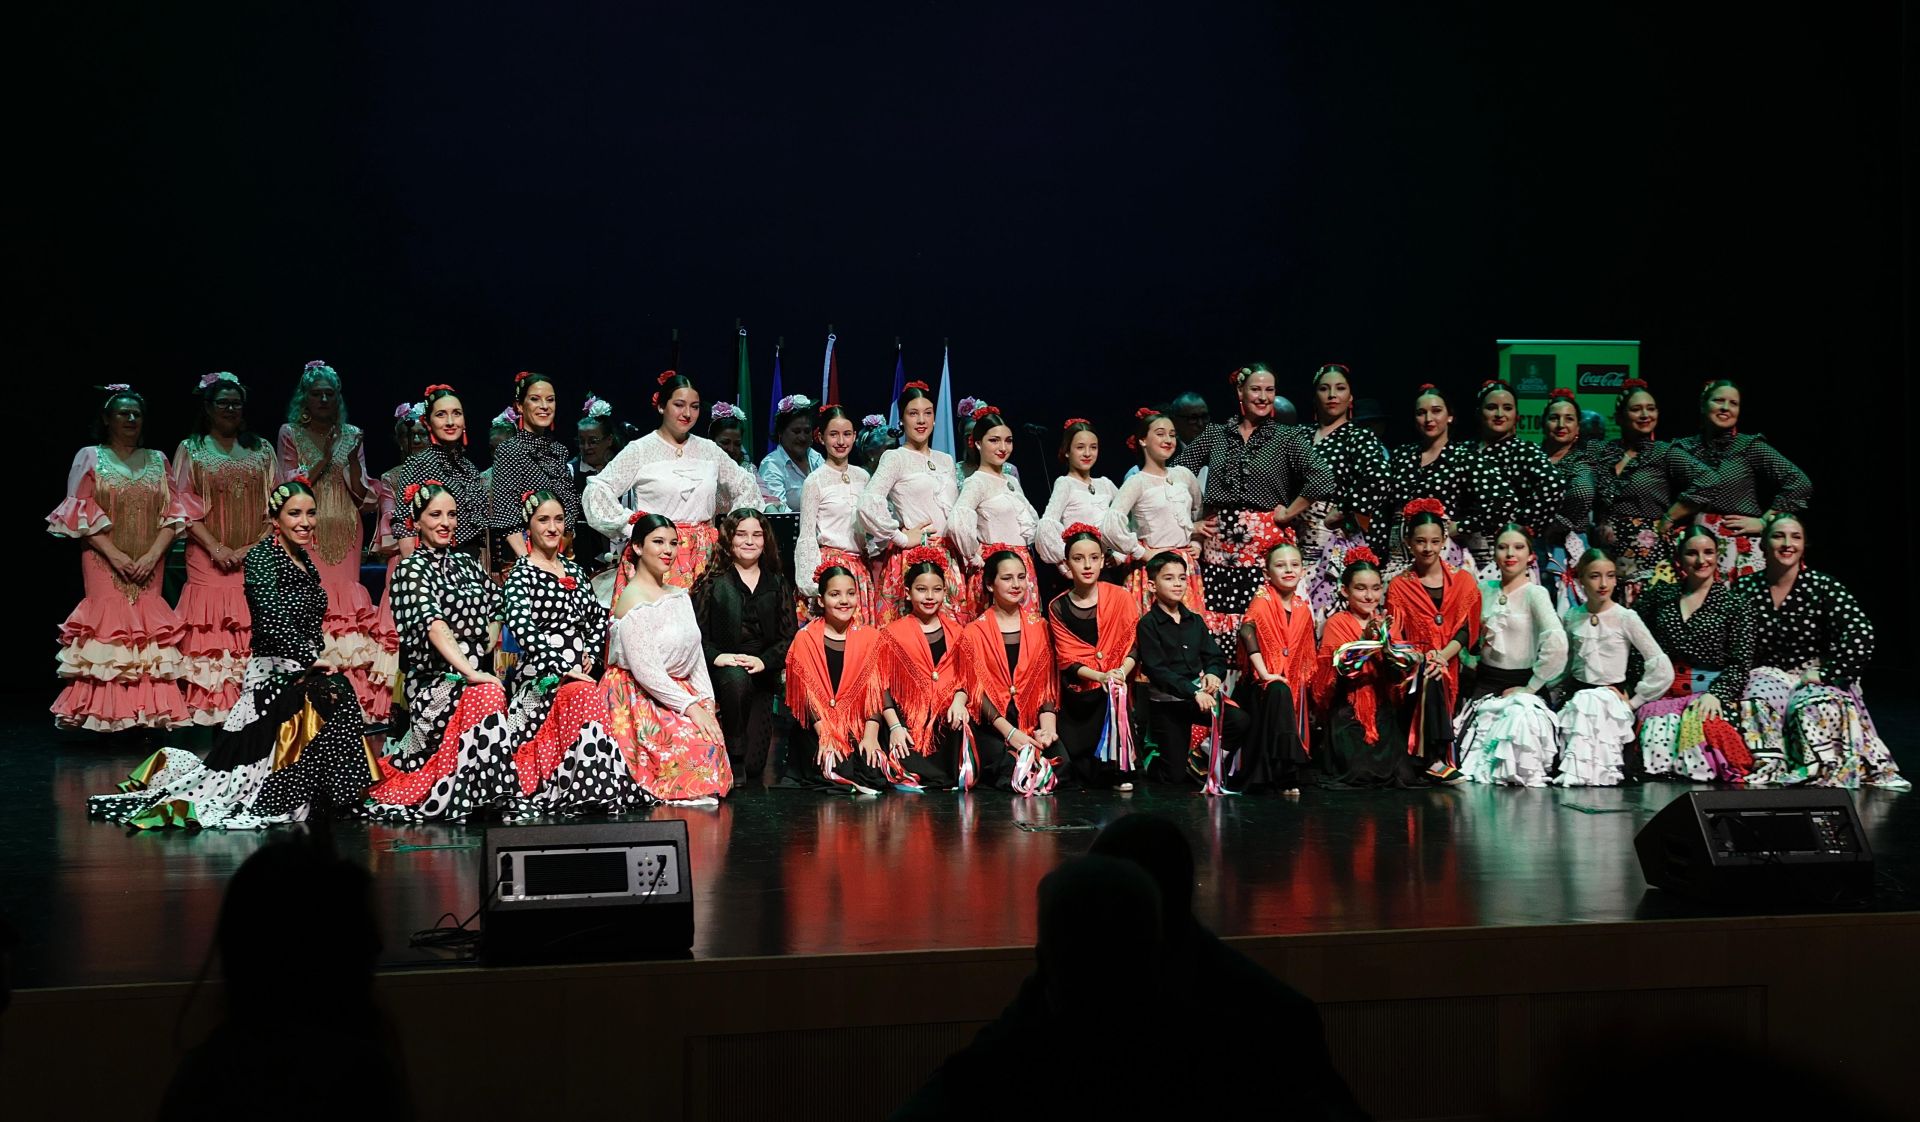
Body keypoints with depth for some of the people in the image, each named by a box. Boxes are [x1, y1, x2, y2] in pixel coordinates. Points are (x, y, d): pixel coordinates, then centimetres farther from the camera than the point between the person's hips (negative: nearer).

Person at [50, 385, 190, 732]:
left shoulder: (157, 460, 13)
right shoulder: (90, 457, 6)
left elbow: (172, 514, 7)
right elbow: (80, 516, -2)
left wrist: (152, 555, -8)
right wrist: (115, 555, -12)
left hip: (148, 566, 2)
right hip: (105, 562, -2)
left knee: (148, 632, -4)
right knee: (107, 628, -10)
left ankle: (147, 715, -2)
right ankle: (106, 717, -8)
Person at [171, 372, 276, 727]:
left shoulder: (261, 450, 13)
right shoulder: (190, 450, 7)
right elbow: (185, 506, -1)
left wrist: (257, 546, -7)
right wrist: (217, 548, -12)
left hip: (256, 559, 2)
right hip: (211, 561, -2)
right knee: (213, 635, -7)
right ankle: (216, 717, -5)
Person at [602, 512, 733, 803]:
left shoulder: (679, 595, 13)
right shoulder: (633, 601, -13)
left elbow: (697, 655, 13)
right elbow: (645, 671, -18)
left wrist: (706, 702, -1)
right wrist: (690, 706, -19)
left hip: (678, 692, 8)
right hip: (640, 699, -8)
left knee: (714, 734, -18)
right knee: (699, 741, -27)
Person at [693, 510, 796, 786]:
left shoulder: (777, 583, 11)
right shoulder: (713, 582, 2)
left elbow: (789, 636, 4)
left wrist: (763, 661, -13)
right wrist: (717, 657, -23)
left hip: (762, 673, 2)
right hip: (721, 668, -2)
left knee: (755, 764, -8)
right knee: (736, 679, -41)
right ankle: (733, 755, -21)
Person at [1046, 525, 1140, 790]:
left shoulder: (1119, 598, 0)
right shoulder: (1058, 607, 2)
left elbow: (1133, 644, 0)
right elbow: (1066, 659, -3)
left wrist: (1122, 673, -20)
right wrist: (1101, 676, -20)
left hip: (1112, 690, 0)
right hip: (1077, 696, 0)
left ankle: (1120, 772, -11)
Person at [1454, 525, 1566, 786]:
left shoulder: (1535, 593, -9)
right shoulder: (1484, 589, 7)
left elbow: (1557, 643, -23)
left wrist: (1532, 687, -17)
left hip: (1520, 684, -5)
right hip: (1485, 683, 5)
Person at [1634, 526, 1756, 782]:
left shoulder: (1737, 603, 11)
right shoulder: (1661, 596, 19)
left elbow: (1740, 663, 0)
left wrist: (1715, 694, -15)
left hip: (1711, 695, -2)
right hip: (1663, 693, 2)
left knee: (1703, 731, -37)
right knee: (1657, 734, -33)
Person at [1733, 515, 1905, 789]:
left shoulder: (1823, 587, -5)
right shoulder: (1745, 587, 3)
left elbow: (1860, 635, -16)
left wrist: (1823, 673, -16)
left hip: (1816, 679, -2)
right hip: (1767, 676, 2)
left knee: (1813, 706, -35)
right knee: (1756, 700, -33)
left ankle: (1819, 773, -24)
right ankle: (1767, 770, -34)